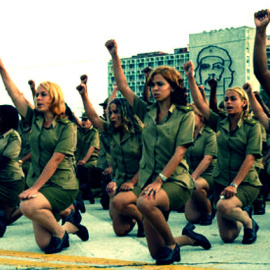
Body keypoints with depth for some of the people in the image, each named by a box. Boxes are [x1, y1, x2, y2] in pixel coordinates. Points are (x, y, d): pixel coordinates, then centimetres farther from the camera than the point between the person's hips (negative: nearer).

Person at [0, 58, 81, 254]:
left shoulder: (67, 128, -9)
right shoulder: (35, 119, 8)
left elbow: (55, 160, -16)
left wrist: (35, 188, -19)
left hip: (62, 186, -6)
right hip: (38, 183, 6)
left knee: (28, 206, -32)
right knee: (44, 244, 0)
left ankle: (60, 231, -7)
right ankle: (70, 226, 30)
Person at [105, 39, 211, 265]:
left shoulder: (185, 115, -3)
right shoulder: (147, 112, 11)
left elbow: (179, 153, -12)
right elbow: (123, 86, 10)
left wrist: (159, 181, -20)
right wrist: (115, 56, 0)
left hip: (176, 181, -5)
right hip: (150, 180, 5)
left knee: (145, 202, -38)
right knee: (155, 252, 4)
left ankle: (171, 242, -12)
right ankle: (188, 237, 35)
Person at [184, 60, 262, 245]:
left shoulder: (252, 127, -6)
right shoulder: (220, 123, 6)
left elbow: (250, 159, -14)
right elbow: (200, 103, -1)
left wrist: (234, 185, -22)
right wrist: (191, 78, -10)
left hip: (246, 183, -4)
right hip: (221, 181, 4)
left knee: (224, 206, -35)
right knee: (227, 237, 1)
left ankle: (249, 223, -3)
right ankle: (241, 220, 37)